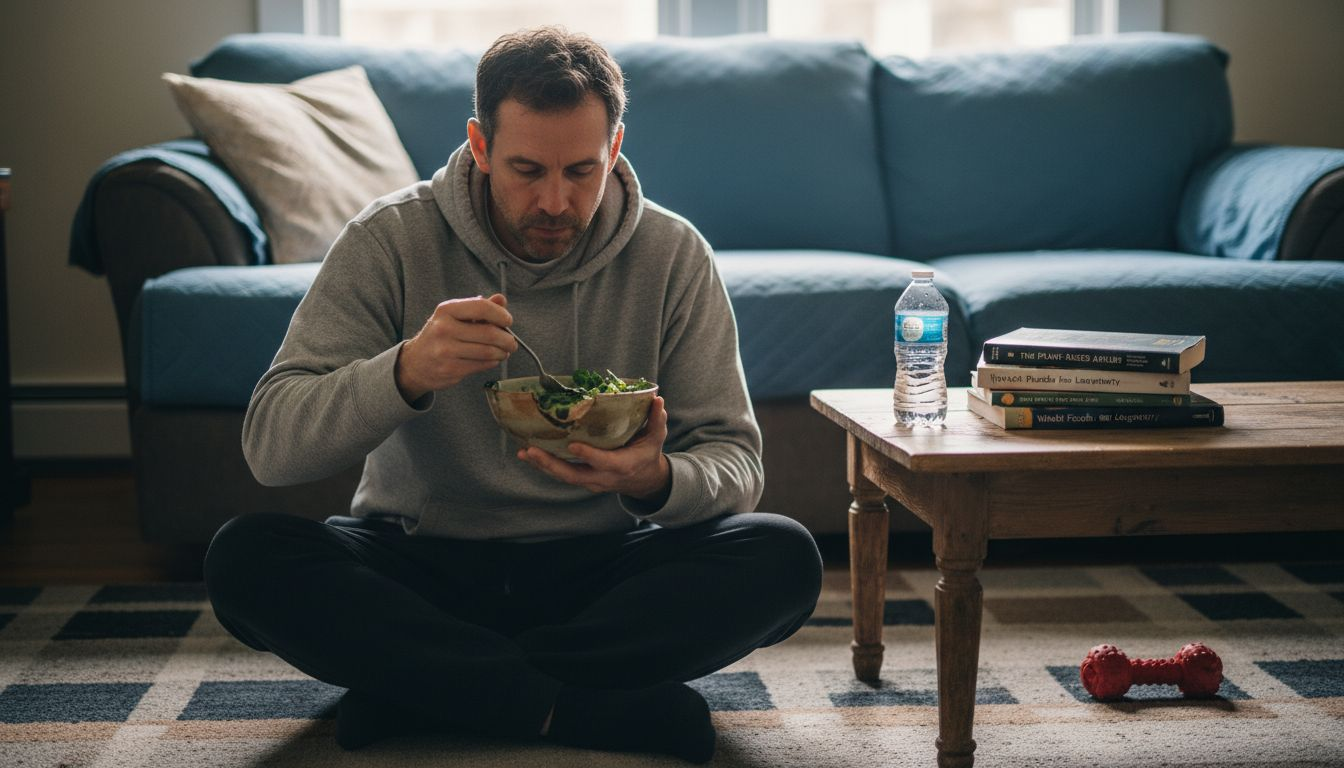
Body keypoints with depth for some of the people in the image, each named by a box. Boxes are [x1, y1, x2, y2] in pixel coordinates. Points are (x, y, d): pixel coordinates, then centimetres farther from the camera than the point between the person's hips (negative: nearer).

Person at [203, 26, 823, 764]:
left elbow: (735, 461, -6)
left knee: (782, 559, -26)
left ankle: (416, 685, -22)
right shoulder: (391, 240, -10)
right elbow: (269, 445, -17)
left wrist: (656, 480, -30)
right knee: (245, 559, -28)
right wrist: (407, 371, -36)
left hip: (600, 566, 1)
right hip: (420, 562, -1)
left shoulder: (672, 254, -6)